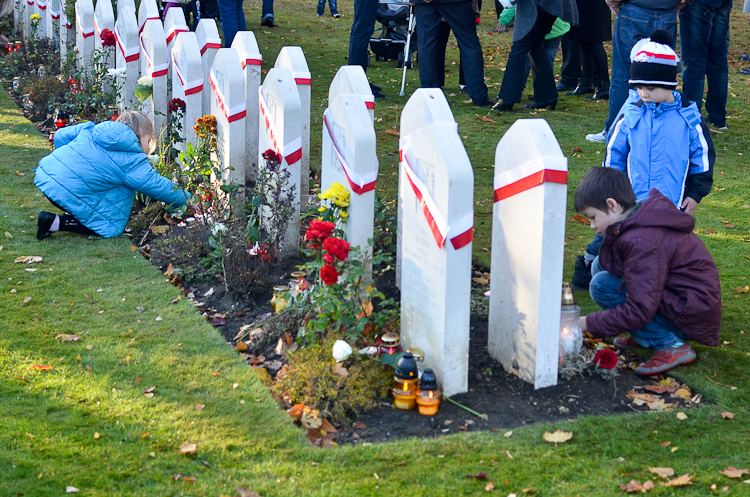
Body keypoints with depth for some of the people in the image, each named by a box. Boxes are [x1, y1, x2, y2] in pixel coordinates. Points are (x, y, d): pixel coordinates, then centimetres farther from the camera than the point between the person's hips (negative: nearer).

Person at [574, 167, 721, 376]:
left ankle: (672, 346, -13)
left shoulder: (641, 241, -27)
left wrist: (587, 324, -20)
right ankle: (645, 336, 8)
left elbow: (639, 312, -27)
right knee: (601, 265, 7)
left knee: (601, 285, -19)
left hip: (693, 318, -10)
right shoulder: (644, 215, 3)